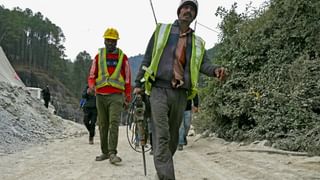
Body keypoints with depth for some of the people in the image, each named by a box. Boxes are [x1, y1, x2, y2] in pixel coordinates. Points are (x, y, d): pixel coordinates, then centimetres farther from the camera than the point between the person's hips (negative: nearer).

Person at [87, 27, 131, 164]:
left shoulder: (122, 57, 8)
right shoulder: (98, 56, 12)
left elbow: (127, 78, 10)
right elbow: (92, 75, 12)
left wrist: (128, 97, 8)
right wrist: (91, 85, -10)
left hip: (116, 95, -3)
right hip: (100, 95, 3)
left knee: (114, 123, -15)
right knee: (103, 125, 7)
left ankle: (112, 153, -18)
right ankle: (105, 152, 16)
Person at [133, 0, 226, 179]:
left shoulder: (198, 43, 17)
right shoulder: (162, 30, 11)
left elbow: (204, 63, 2)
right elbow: (147, 58, 10)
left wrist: (216, 70, -22)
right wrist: (139, 83, 5)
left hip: (180, 94, 4)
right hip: (160, 90, -3)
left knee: (173, 137, 11)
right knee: (162, 137, -14)